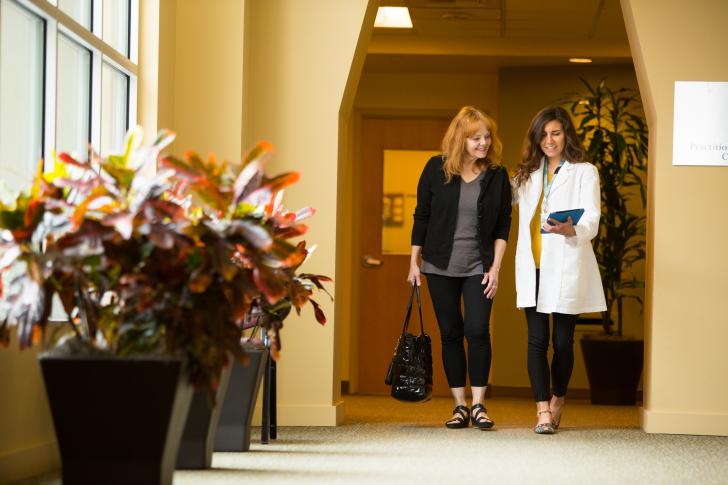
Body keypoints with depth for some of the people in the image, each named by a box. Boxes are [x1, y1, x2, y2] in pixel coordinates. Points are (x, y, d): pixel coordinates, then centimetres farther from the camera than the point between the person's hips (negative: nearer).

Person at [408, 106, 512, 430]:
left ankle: (478, 404, -3)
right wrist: (414, 261, 3)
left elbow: (503, 225, 2)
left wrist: (495, 268, -5)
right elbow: (421, 216, 4)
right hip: (440, 267, 1)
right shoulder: (436, 169, -2)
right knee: (450, 333, 5)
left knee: (477, 330, -13)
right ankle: (460, 405, 12)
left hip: (478, 267, -1)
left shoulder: (497, 176, -2)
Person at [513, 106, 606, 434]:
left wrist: (571, 229, -33)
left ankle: (556, 405, 22)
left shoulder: (584, 172, 1)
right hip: (533, 269, 3)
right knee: (537, 340, -5)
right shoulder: (528, 174, 17)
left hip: (566, 268, -3)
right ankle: (543, 412, -8)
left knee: (562, 341, 4)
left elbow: (591, 220, -11)